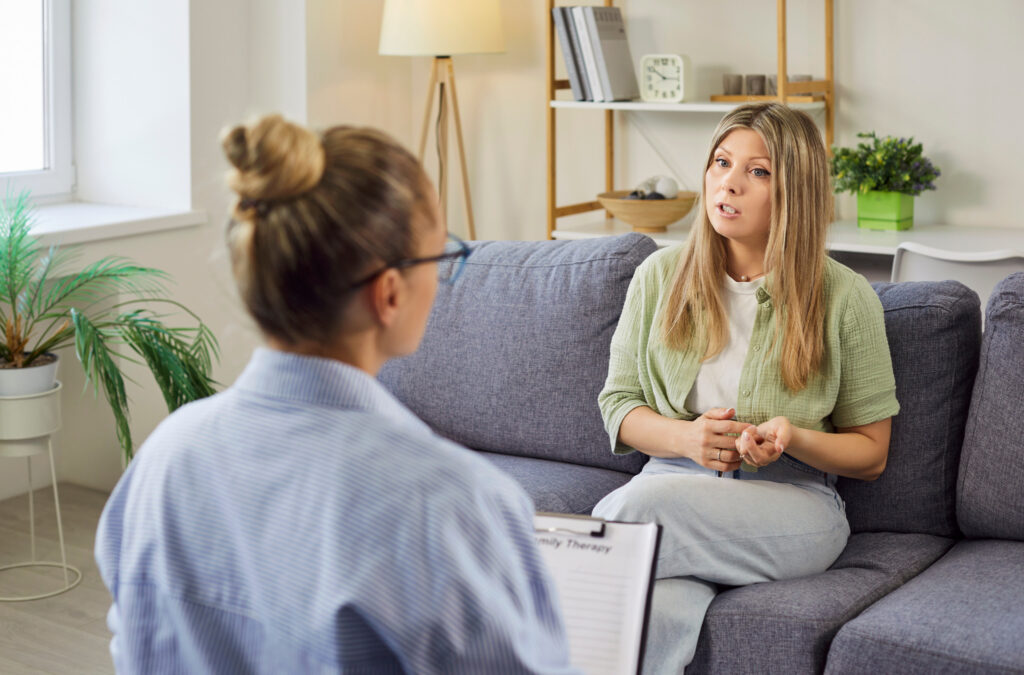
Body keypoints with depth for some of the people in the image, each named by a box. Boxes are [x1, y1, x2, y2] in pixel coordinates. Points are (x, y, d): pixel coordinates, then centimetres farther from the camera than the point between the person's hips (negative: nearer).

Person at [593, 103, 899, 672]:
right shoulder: (660, 277, 10)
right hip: (674, 481, 2)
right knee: (652, 617, -36)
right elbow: (618, 405, 13)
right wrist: (686, 437, -9)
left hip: (793, 503, -1)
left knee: (648, 502, -34)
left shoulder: (845, 298, 2)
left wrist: (793, 438, -15)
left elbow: (871, 455, 7)